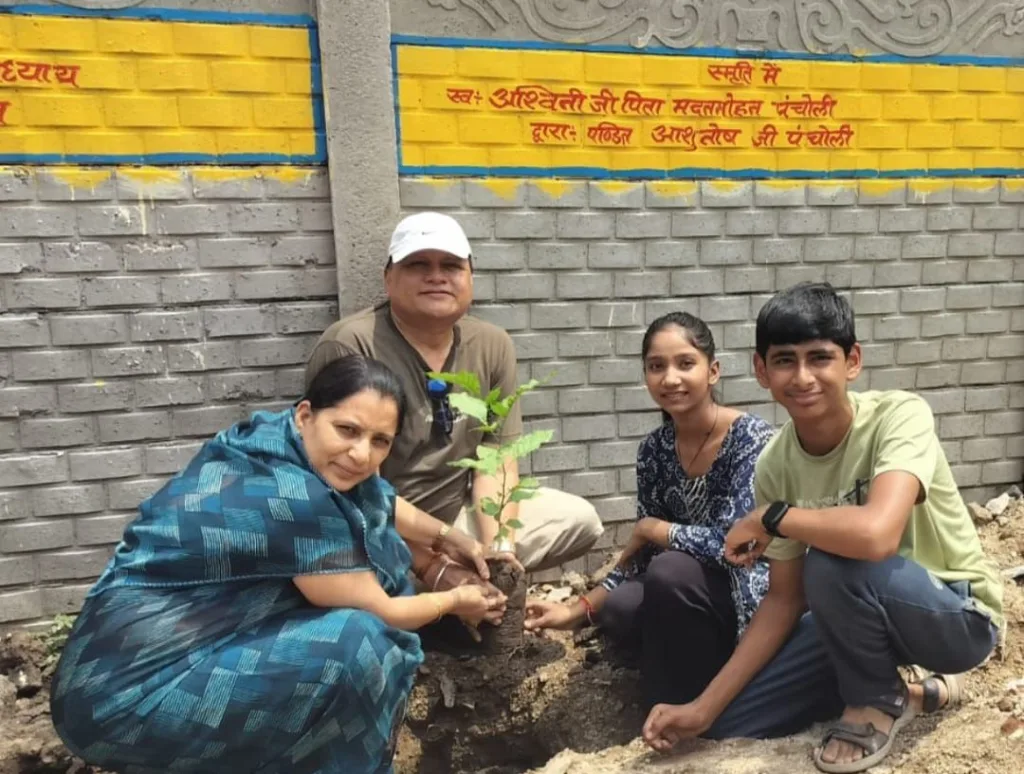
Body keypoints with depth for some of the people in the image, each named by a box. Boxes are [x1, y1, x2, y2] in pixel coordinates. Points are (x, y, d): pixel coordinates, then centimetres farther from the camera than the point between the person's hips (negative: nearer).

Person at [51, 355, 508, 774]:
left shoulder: (275, 440, -3)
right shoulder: (295, 499, -27)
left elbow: (376, 504, 18)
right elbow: (380, 614, -12)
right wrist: (454, 600, 5)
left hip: (192, 643, 9)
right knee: (358, 644, -25)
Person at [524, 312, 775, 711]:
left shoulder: (751, 437, -19)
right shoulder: (655, 448, -2)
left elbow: (730, 542, -29)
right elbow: (643, 554, 3)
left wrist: (651, 528, -14)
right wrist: (578, 610, -5)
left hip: (756, 596, -4)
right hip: (686, 588, 5)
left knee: (671, 572, -31)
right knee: (618, 610, -24)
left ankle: (689, 711, -8)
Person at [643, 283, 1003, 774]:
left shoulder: (899, 415, -27)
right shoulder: (775, 466, -12)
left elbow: (875, 535, -46)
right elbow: (785, 598, -7)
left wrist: (770, 517, -26)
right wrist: (704, 708, -12)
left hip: (961, 614, -5)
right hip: (871, 611, 5)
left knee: (831, 566, -35)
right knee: (739, 712, -5)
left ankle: (879, 701, -4)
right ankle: (888, 683, 14)